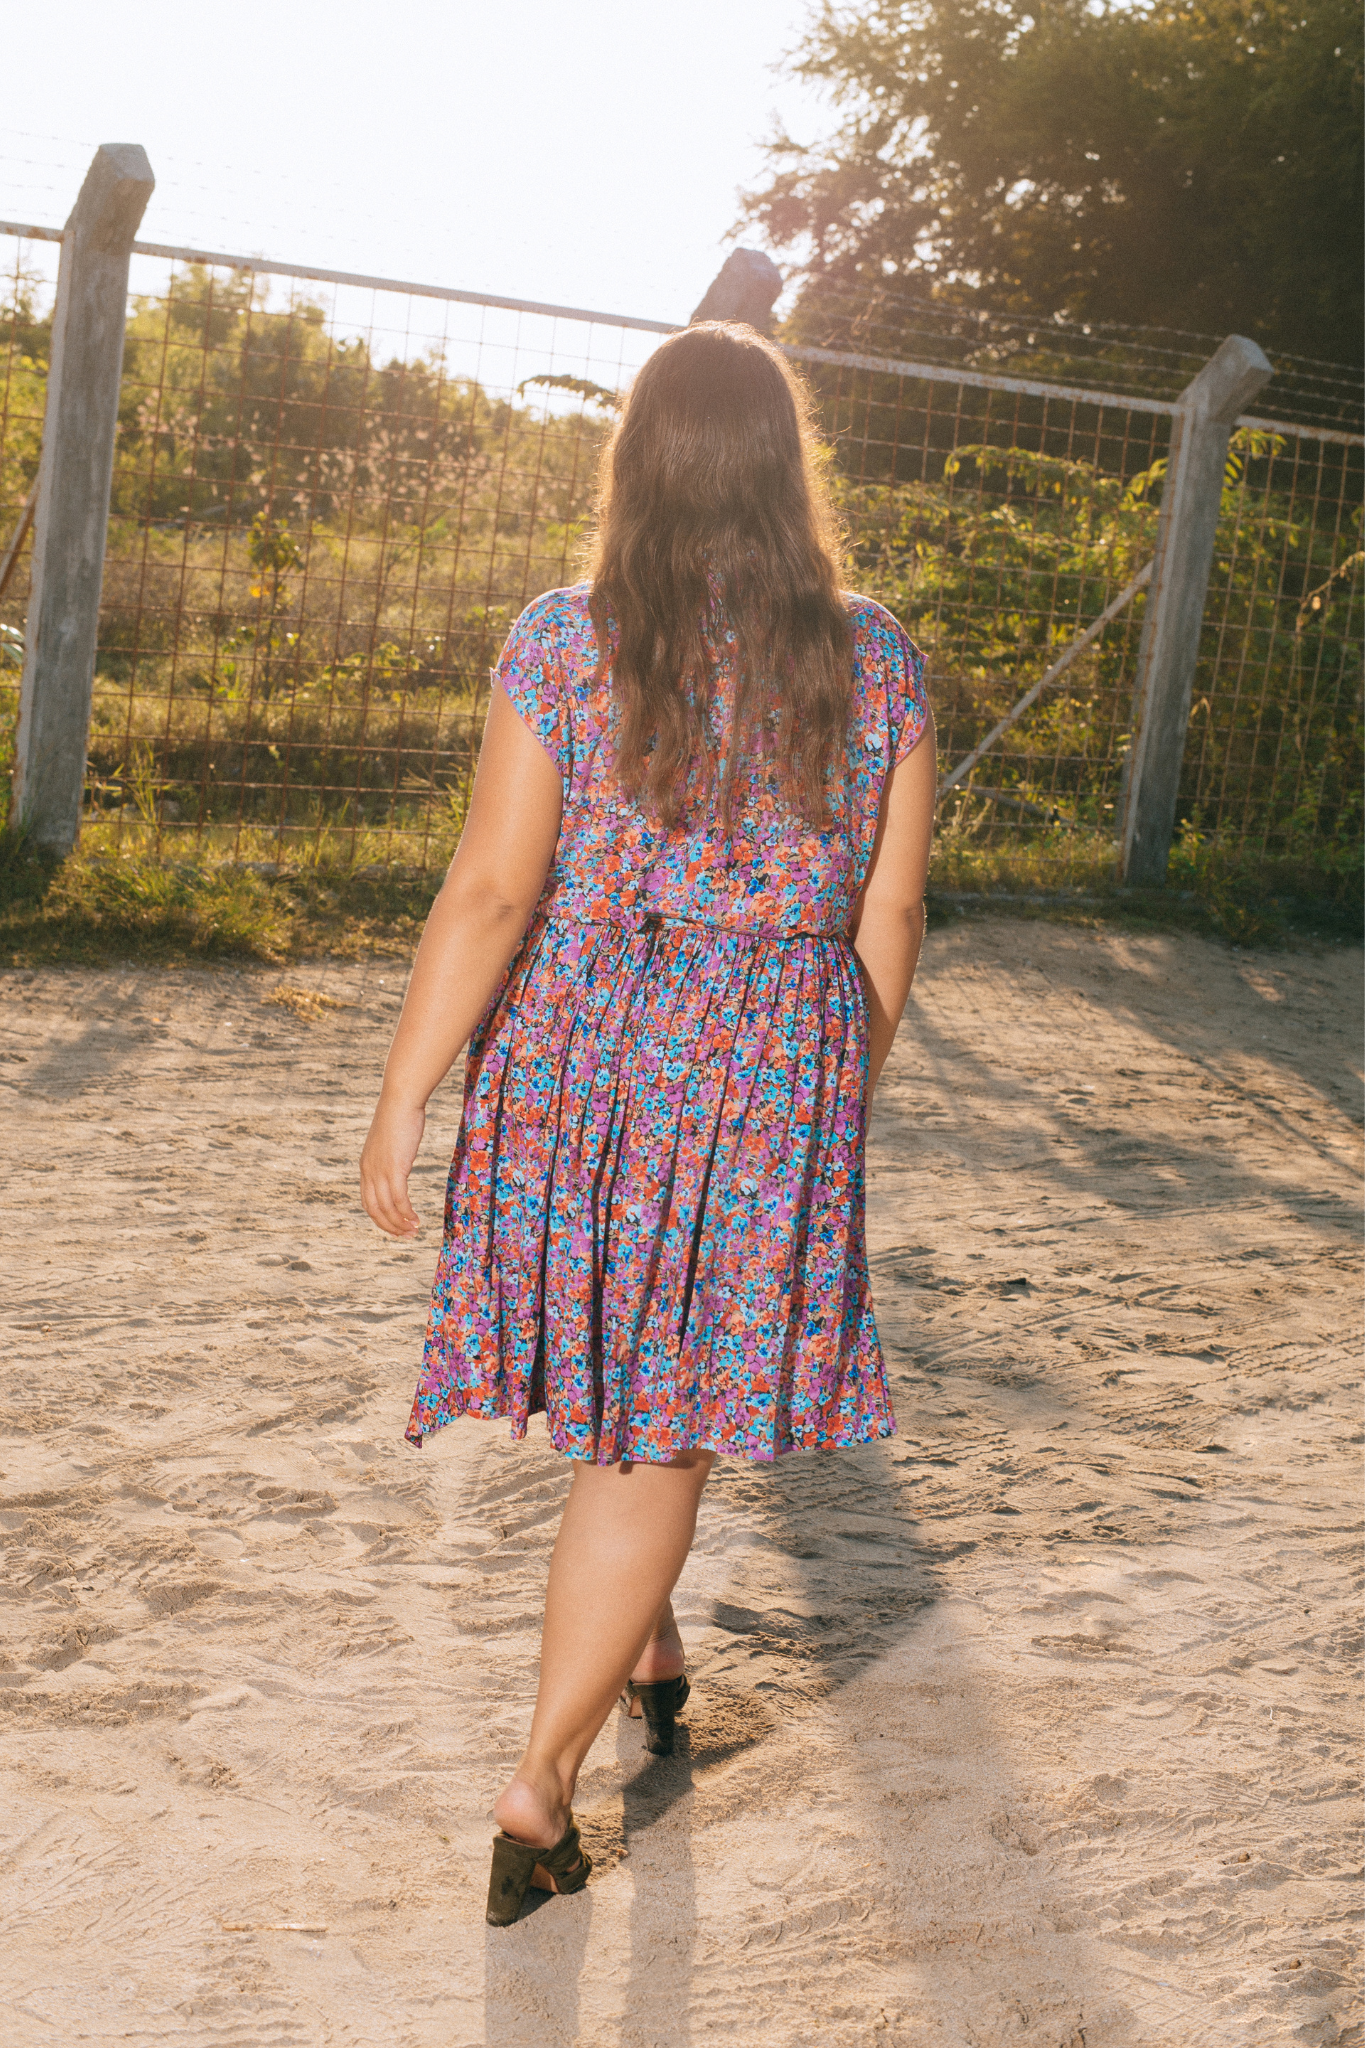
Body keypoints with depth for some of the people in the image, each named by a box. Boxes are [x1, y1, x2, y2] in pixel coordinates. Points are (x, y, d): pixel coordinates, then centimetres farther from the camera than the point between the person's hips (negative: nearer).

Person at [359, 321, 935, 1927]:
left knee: (617, 1384, 22)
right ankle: (538, 1791, 9)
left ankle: (647, 1649, 41)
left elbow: (490, 894, -12)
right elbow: (890, 919, 1)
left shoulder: (567, 642, -9)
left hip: (577, 1064, 0)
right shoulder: (875, 663, -3)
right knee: (666, 1423, 7)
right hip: (774, 1080, 0)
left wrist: (401, 1104, -6)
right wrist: (842, 1092, 15)